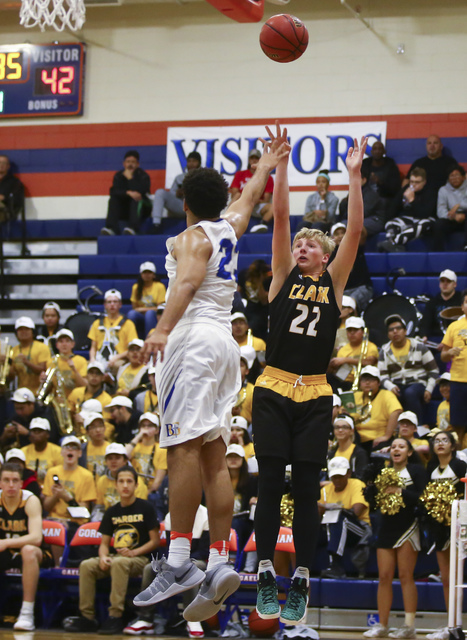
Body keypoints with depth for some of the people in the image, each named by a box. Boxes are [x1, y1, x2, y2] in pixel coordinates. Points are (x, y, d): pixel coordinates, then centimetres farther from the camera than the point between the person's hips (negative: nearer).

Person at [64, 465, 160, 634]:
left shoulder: (145, 508, 1)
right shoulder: (112, 512, 14)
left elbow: (155, 541, -2)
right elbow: (104, 543, 14)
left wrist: (134, 552, -16)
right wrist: (103, 556, -9)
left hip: (139, 559, -5)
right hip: (115, 556, 5)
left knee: (119, 562, -38)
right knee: (87, 565, -21)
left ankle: (115, 617, -37)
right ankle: (87, 617, -18)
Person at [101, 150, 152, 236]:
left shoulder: (143, 176, -5)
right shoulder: (119, 176, 4)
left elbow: (141, 191, -24)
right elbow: (113, 191, -14)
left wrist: (130, 178, -21)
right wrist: (128, 193, -31)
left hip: (141, 207, -3)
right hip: (124, 209, 3)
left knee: (137, 200, -33)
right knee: (113, 199, -23)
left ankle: (132, 228, -54)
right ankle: (111, 228, -43)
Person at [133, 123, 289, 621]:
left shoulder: (192, 237, -1)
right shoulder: (229, 227, 21)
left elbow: (187, 282, -20)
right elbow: (251, 195, 42)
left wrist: (163, 328, -33)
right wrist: (267, 162, 60)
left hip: (194, 337, -8)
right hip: (224, 342, 8)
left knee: (184, 447, -16)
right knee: (213, 456, 5)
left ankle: (179, 562, -25)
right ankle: (219, 563, -2)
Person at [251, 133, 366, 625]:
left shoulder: (333, 283, 9)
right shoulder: (283, 276, 9)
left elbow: (355, 230, 0)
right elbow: (280, 217, 1)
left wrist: (354, 176, -5)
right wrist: (282, 163, -6)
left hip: (315, 396, 0)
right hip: (273, 391, 0)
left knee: (306, 491, 1)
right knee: (270, 485, -1)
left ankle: (300, 583, 6)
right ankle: (266, 576, 6)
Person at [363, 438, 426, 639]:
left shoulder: (416, 470, 1)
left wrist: (400, 492, -18)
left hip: (407, 528, -5)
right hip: (386, 528, 5)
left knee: (405, 576, -7)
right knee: (384, 577, 2)